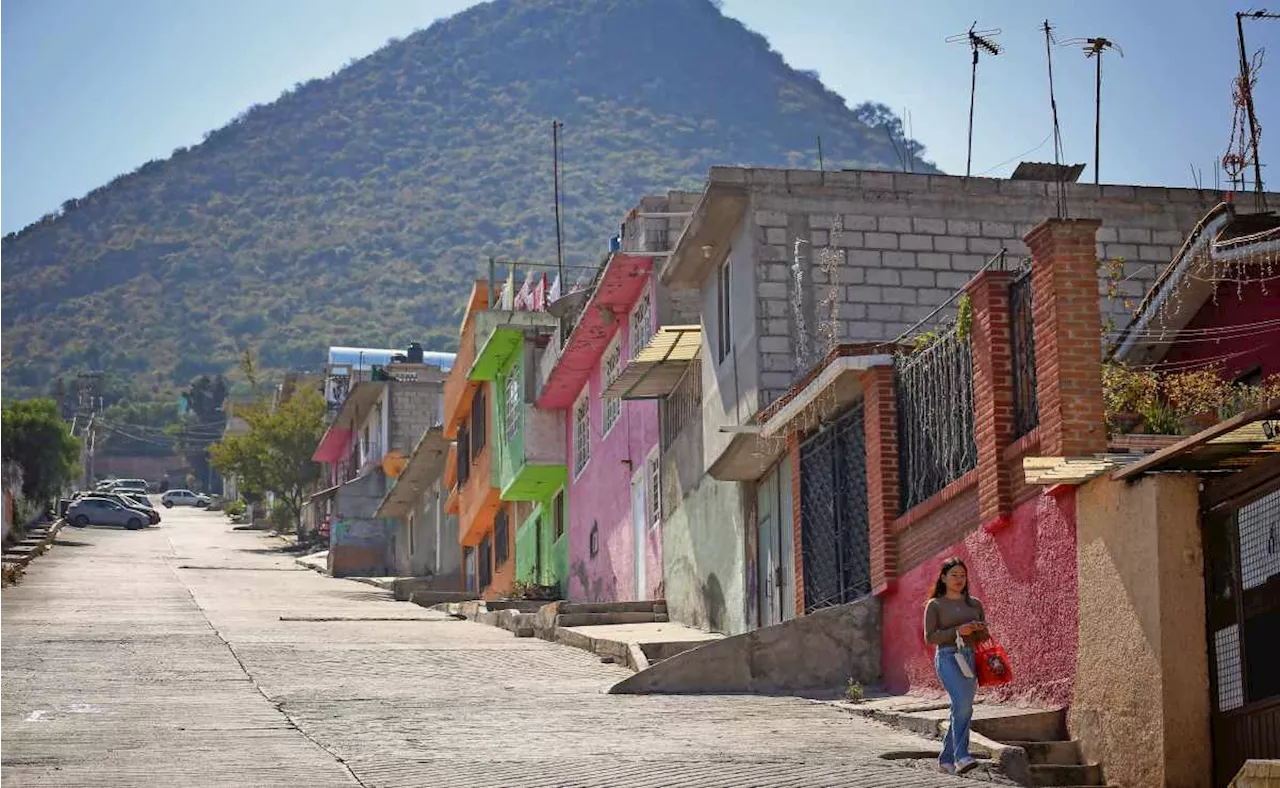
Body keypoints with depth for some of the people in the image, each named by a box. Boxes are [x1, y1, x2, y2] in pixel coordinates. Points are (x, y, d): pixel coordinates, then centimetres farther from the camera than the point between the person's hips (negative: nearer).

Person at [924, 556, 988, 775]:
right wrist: (957, 631, -14)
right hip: (947, 657, -5)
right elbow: (929, 637, -2)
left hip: (970, 658, 5)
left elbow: (984, 636, 18)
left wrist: (978, 628, -6)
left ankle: (946, 759, 17)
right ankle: (961, 757, -32)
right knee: (962, 703, -26)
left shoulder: (974, 604, 16)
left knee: (962, 708, 4)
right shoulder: (934, 605, 5)